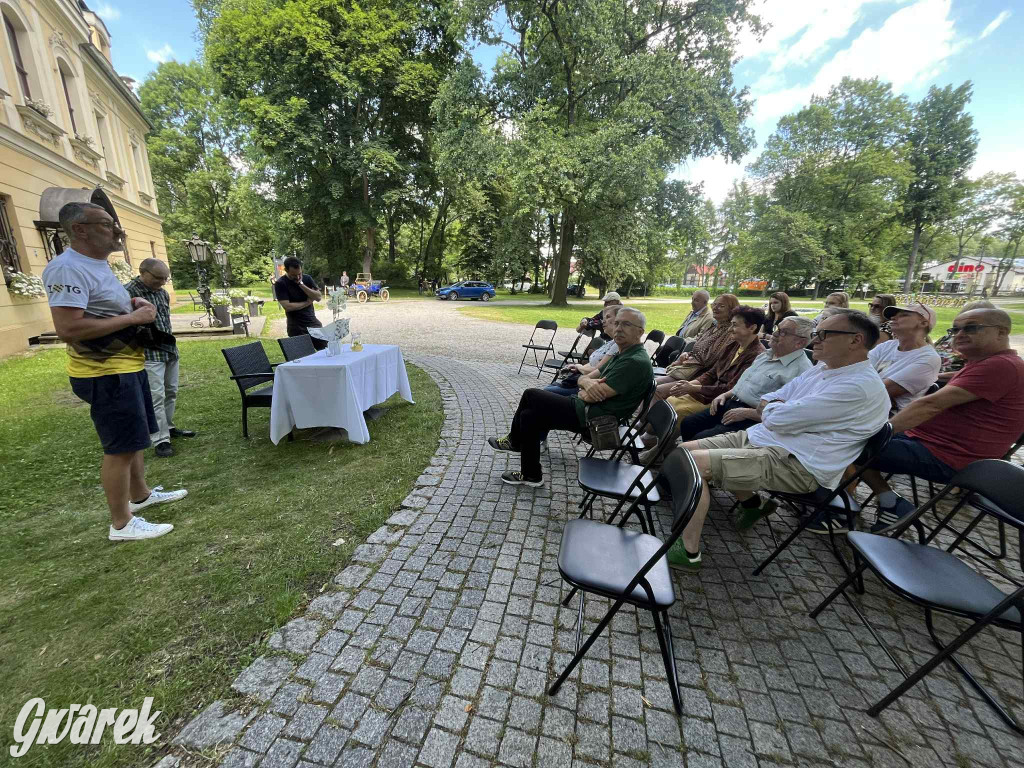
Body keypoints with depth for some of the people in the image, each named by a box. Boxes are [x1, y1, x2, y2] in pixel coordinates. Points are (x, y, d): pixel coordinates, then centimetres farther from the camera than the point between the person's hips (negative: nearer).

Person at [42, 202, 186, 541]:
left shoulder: (98, 264, 12)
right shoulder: (67, 268, -20)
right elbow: (67, 329, -27)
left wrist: (132, 302, 8)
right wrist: (132, 317, -21)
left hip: (127, 366, 10)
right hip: (106, 373, -10)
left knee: (134, 439, 20)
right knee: (121, 448, -3)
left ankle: (140, 495, 36)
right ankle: (122, 524, 10)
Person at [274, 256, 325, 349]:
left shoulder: (307, 278, 5)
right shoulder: (280, 283, -7)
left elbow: (319, 297, -5)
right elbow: (287, 306, -16)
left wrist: (301, 284, -14)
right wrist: (307, 302, -8)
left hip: (313, 323, 4)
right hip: (296, 327, -3)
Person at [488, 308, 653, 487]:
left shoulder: (637, 362, -18)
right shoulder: (623, 355, 14)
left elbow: (594, 396, -23)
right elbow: (583, 378, 11)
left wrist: (583, 393, 0)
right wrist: (587, 382, -14)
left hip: (591, 417, -9)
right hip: (587, 410, 9)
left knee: (531, 396, -7)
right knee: (529, 415, 6)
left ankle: (514, 441, 16)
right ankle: (530, 475, 18)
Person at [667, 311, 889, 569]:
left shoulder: (860, 386, -17)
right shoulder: (819, 371, 14)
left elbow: (777, 418, -21)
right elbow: (764, 406, 15)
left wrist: (770, 408, 1)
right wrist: (780, 410, -7)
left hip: (796, 463, -10)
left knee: (691, 462, -25)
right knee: (684, 449, 6)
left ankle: (688, 553, -12)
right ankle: (752, 502, 21)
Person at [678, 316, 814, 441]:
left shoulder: (801, 370, -13)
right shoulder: (766, 354, 15)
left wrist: (746, 413, -20)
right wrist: (725, 394, 10)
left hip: (752, 419, -8)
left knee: (700, 439, -24)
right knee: (687, 424, -1)